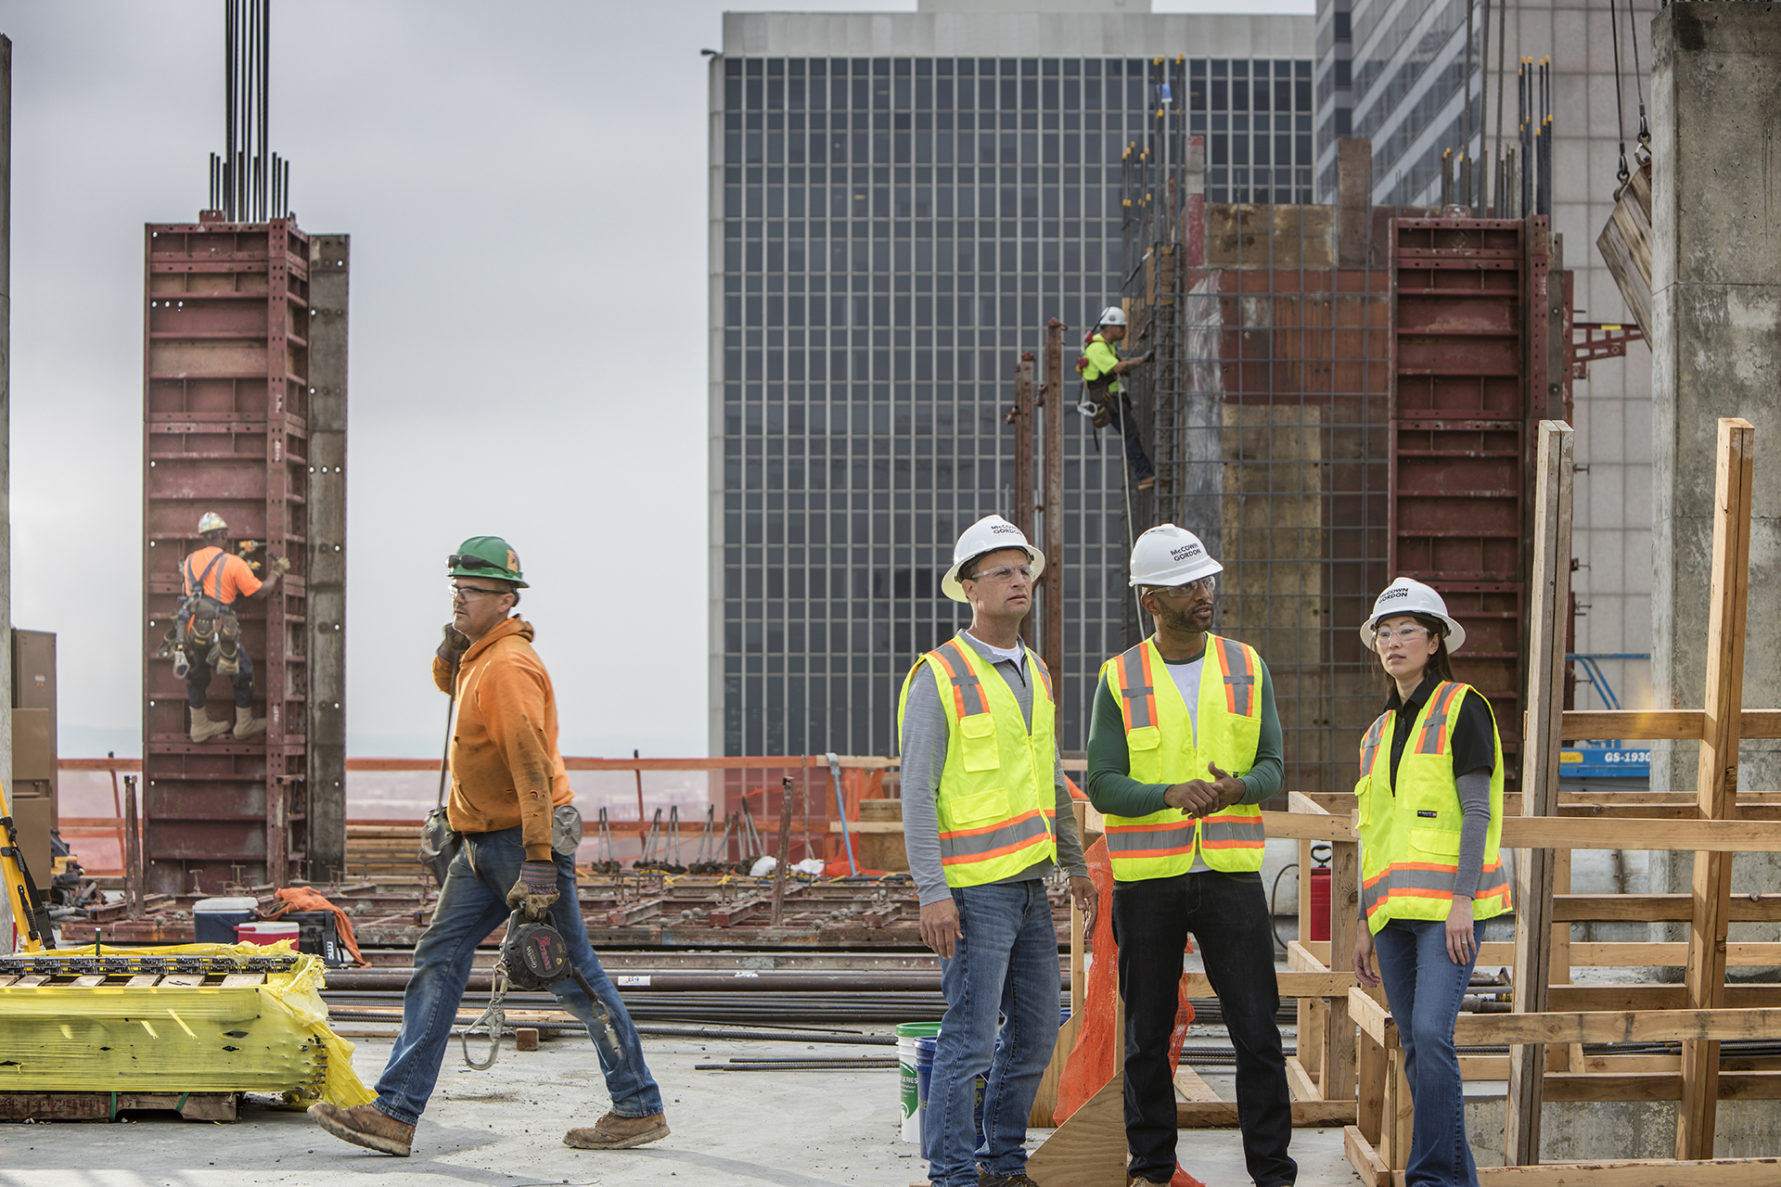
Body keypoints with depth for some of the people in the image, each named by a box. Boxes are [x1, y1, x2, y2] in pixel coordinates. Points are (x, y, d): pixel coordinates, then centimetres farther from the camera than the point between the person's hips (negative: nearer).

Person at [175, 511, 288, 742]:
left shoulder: (189, 561, 7)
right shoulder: (233, 563, -10)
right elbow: (259, 591, -7)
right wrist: (277, 573, 11)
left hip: (189, 627, 5)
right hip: (217, 632, -5)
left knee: (197, 676, 20)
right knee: (244, 672, 15)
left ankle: (200, 726, 29)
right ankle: (245, 724, 25)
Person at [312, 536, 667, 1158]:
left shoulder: (508, 666, -18)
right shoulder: (477, 659, 12)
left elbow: (532, 768, -24)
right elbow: (450, 685, 37)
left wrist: (538, 863, -29)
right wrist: (449, 654, 13)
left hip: (525, 839, -10)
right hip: (485, 846, 10)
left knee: (573, 977, -2)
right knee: (438, 961, 4)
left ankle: (640, 1109, 8)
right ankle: (394, 1113, 4)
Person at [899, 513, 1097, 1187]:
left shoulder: (1034, 674, 14)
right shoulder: (939, 676, -9)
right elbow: (917, 791, -13)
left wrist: (1075, 864, 23)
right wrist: (931, 893, -18)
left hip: (1029, 884, 8)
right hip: (973, 887, -8)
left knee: (1035, 1032, 12)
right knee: (970, 1038, -7)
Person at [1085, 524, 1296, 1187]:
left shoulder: (1247, 668, 6)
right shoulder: (1120, 680, 0)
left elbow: (1272, 770, 4)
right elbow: (1102, 784, -5)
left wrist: (1237, 788, -19)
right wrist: (1170, 795, -22)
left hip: (1231, 875, 1)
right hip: (1147, 881, -1)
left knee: (1257, 1031, -1)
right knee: (1147, 1037, 7)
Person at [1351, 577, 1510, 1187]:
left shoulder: (1462, 708, -2)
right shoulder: (1379, 734, 18)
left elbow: (1476, 809, -9)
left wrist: (1461, 900, -17)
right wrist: (1365, 922, 15)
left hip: (1449, 904, -7)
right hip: (1396, 907, 7)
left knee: (1431, 1033, -19)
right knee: (1416, 1047, 5)